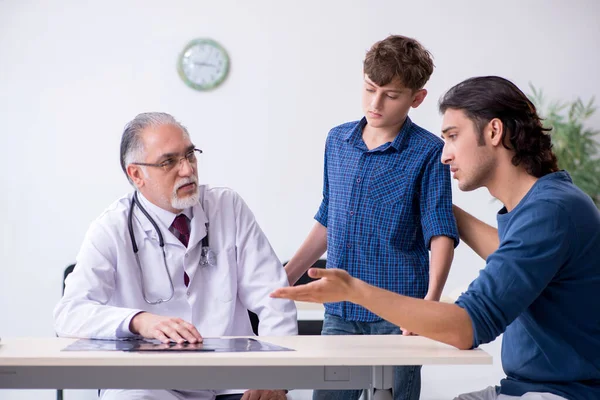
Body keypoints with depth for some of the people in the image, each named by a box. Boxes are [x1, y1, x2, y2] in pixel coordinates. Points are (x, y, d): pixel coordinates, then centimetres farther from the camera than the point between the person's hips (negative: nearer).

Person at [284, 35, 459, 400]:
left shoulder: (428, 153, -8)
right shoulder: (337, 141, 8)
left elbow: (441, 234, -13)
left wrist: (430, 301, -28)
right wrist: (283, 280, 17)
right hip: (339, 311, 5)